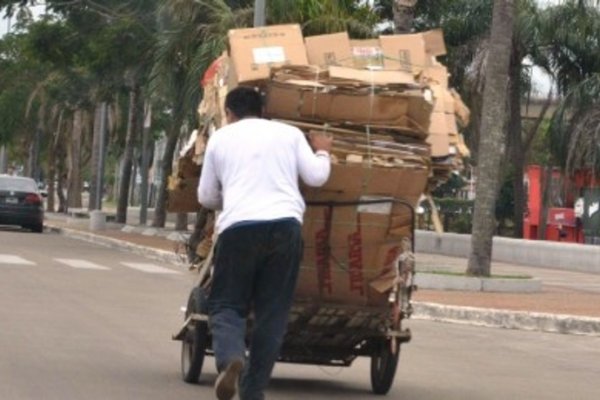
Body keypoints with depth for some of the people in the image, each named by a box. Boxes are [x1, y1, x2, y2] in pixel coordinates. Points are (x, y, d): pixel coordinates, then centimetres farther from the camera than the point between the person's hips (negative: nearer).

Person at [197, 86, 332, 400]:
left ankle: (230, 358, -23)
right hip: (286, 224, 1)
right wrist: (322, 152, 31)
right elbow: (316, 177, 11)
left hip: (238, 225, -1)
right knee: (272, 312, 8)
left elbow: (206, 197, 22)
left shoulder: (221, 137, 18)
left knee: (226, 304, 7)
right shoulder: (290, 133, 17)